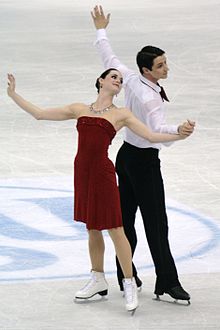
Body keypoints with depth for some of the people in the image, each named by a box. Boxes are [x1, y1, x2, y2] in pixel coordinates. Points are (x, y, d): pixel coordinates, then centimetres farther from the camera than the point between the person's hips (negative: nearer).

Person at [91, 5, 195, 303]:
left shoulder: (130, 79, -4)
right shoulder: (150, 97, -26)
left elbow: (109, 58, 13)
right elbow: (157, 130, -43)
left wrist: (101, 31, 29)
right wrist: (178, 131, -63)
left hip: (126, 155, 9)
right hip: (144, 161, -9)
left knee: (126, 219, 12)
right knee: (156, 224, -8)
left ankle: (126, 277, 19)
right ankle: (167, 283, -9)